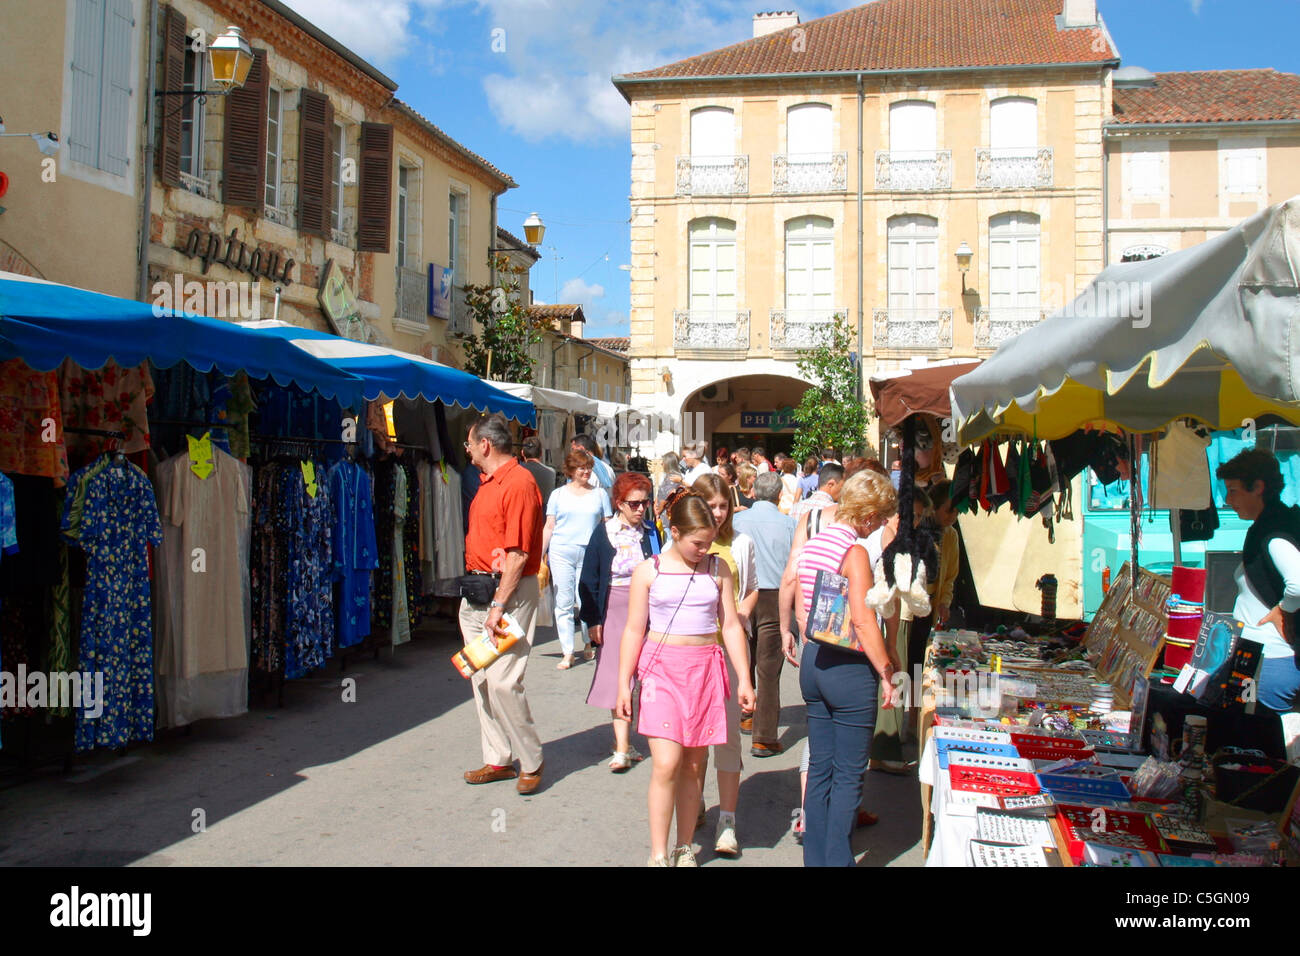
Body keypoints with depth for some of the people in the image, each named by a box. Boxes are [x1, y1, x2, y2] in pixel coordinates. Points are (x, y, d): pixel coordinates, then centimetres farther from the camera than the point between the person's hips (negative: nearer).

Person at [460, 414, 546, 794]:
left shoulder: (519, 483, -15)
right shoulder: (487, 483, 16)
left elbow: (518, 554, -19)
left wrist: (498, 605, -21)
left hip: (509, 591, -10)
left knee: (503, 682, -11)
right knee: (482, 680, 11)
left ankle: (531, 761, 5)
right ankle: (497, 759, 22)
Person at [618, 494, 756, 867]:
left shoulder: (717, 569, 6)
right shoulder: (649, 571, 0)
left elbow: (731, 626, 9)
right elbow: (634, 630, 2)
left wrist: (744, 679, 7)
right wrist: (624, 684, 1)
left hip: (705, 670, 2)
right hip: (661, 668, -2)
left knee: (693, 764, 7)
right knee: (666, 764, -11)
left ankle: (685, 849, 22)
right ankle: (658, 855, 2)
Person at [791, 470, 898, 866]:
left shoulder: (811, 545, 7)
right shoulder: (853, 550, -17)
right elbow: (862, 620, -21)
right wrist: (886, 670, -14)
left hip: (814, 662, 8)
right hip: (850, 669, -8)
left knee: (820, 768, 16)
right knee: (848, 775, 4)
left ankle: (815, 857, 24)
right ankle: (838, 859, 11)